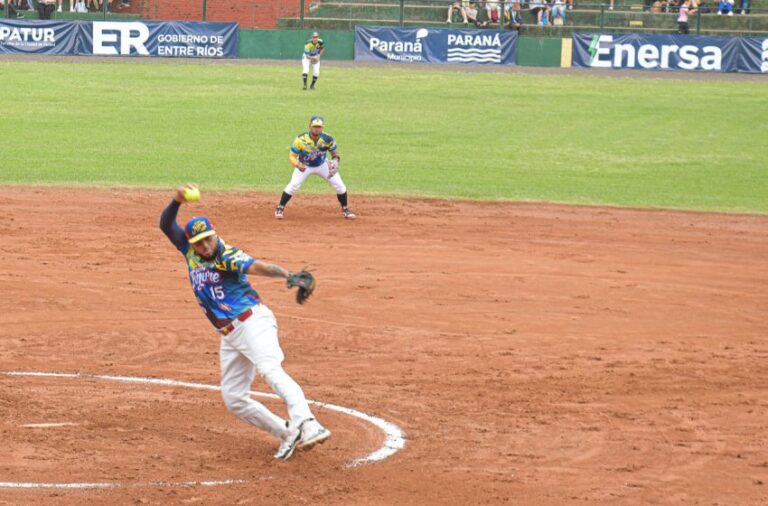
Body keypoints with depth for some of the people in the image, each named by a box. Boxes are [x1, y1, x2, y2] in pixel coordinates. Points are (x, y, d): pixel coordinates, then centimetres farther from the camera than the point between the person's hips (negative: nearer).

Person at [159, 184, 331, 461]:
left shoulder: (227, 256, -13)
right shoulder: (190, 251, 8)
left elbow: (257, 267, -30)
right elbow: (166, 224, 8)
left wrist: (287, 274, -50)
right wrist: (177, 200, -13)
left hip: (252, 321, -8)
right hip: (229, 335, 8)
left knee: (270, 369, -31)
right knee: (233, 399, 4)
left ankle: (307, 425, -49)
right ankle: (287, 433, 9)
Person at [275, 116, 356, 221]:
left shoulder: (327, 139, -24)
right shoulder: (301, 139, -30)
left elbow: (335, 153, -8)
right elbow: (292, 156, -24)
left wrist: (335, 160, -31)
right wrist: (297, 164, -45)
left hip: (322, 165, 2)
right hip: (304, 166, -2)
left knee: (340, 185, -5)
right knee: (293, 185, -22)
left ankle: (345, 210, 17)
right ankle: (280, 208, -2)